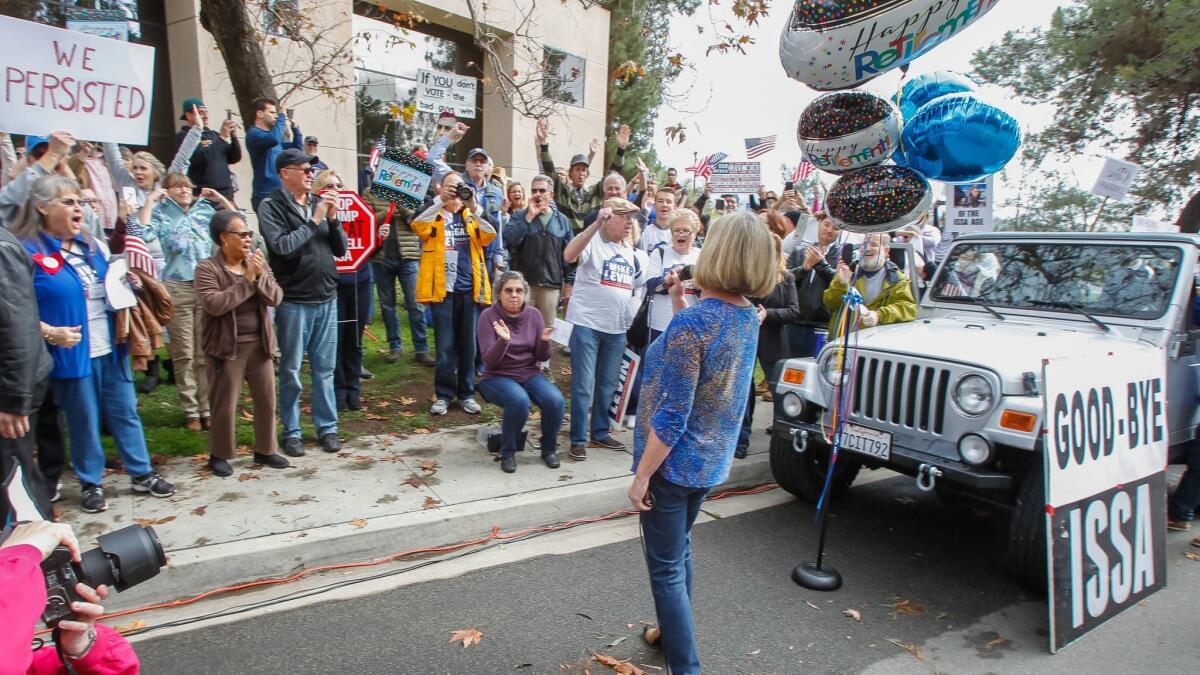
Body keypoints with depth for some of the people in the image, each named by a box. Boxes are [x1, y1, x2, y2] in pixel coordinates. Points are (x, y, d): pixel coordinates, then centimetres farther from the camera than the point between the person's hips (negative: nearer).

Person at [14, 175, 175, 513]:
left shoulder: (93, 245, 9)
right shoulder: (28, 252, -9)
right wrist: (49, 333, -21)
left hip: (111, 347, 5)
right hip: (73, 353, -5)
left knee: (125, 412, 11)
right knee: (83, 421, 8)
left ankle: (142, 473, 22)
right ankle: (91, 483, 23)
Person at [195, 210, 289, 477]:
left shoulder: (258, 262, 5)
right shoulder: (207, 268, -9)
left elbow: (276, 298, -3)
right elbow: (213, 304, -22)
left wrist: (260, 276, -19)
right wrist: (246, 280, -20)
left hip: (259, 344, 5)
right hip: (227, 347, -5)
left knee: (267, 400, 9)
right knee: (224, 404, 4)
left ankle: (265, 450, 24)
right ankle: (219, 455, 21)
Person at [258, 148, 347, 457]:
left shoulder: (319, 202, 9)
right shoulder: (271, 206, -5)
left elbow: (341, 249, 9)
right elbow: (282, 246, -19)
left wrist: (333, 219, -6)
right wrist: (314, 220, -13)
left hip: (327, 299, 4)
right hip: (293, 301, -4)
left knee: (325, 369, 10)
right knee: (291, 371, 5)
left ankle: (327, 427, 20)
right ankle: (291, 432, 17)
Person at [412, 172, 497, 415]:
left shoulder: (471, 215, 13)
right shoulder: (434, 214, 8)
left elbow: (489, 236, -7)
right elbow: (417, 226, -16)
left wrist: (472, 207, -18)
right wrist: (441, 201, -23)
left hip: (470, 289, 2)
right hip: (443, 289, -2)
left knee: (468, 344, 7)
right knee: (445, 345, 1)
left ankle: (466, 393, 18)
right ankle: (443, 395, 12)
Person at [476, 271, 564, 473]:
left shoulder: (533, 314, 0)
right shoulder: (488, 316, -10)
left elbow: (542, 358, 1)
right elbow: (489, 361, -15)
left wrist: (545, 341, -20)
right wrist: (503, 340, -33)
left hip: (529, 374, 3)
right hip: (498, 377, -3)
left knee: (555, 400, -25)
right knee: (519, 400, -35)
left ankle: (549, 449, 3)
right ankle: (507, 453, -10)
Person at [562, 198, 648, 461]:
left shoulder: (633, 253, 13)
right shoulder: (593, 241, -6)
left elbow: (639, 286, 20)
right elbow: (569, 255, -26)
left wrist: (634, 318, 8)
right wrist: (596, 223, -31)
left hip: (617, 328, 6)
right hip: (587, 324, -6)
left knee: (607, 385, 15)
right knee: (583, 386, -1)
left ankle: (600, 433, 29)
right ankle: (578, 439, 10)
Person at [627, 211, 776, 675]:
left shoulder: (691, 322, -27)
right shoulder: (748, 316, -3)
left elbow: (671, 416, -26)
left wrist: (641, 476, -16)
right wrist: (680, 302, 5)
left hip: (674, 463, -8)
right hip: (712, 461, 9)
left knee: (666, 568, 8)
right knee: (679, 550, 28)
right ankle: (675, 631, 47)